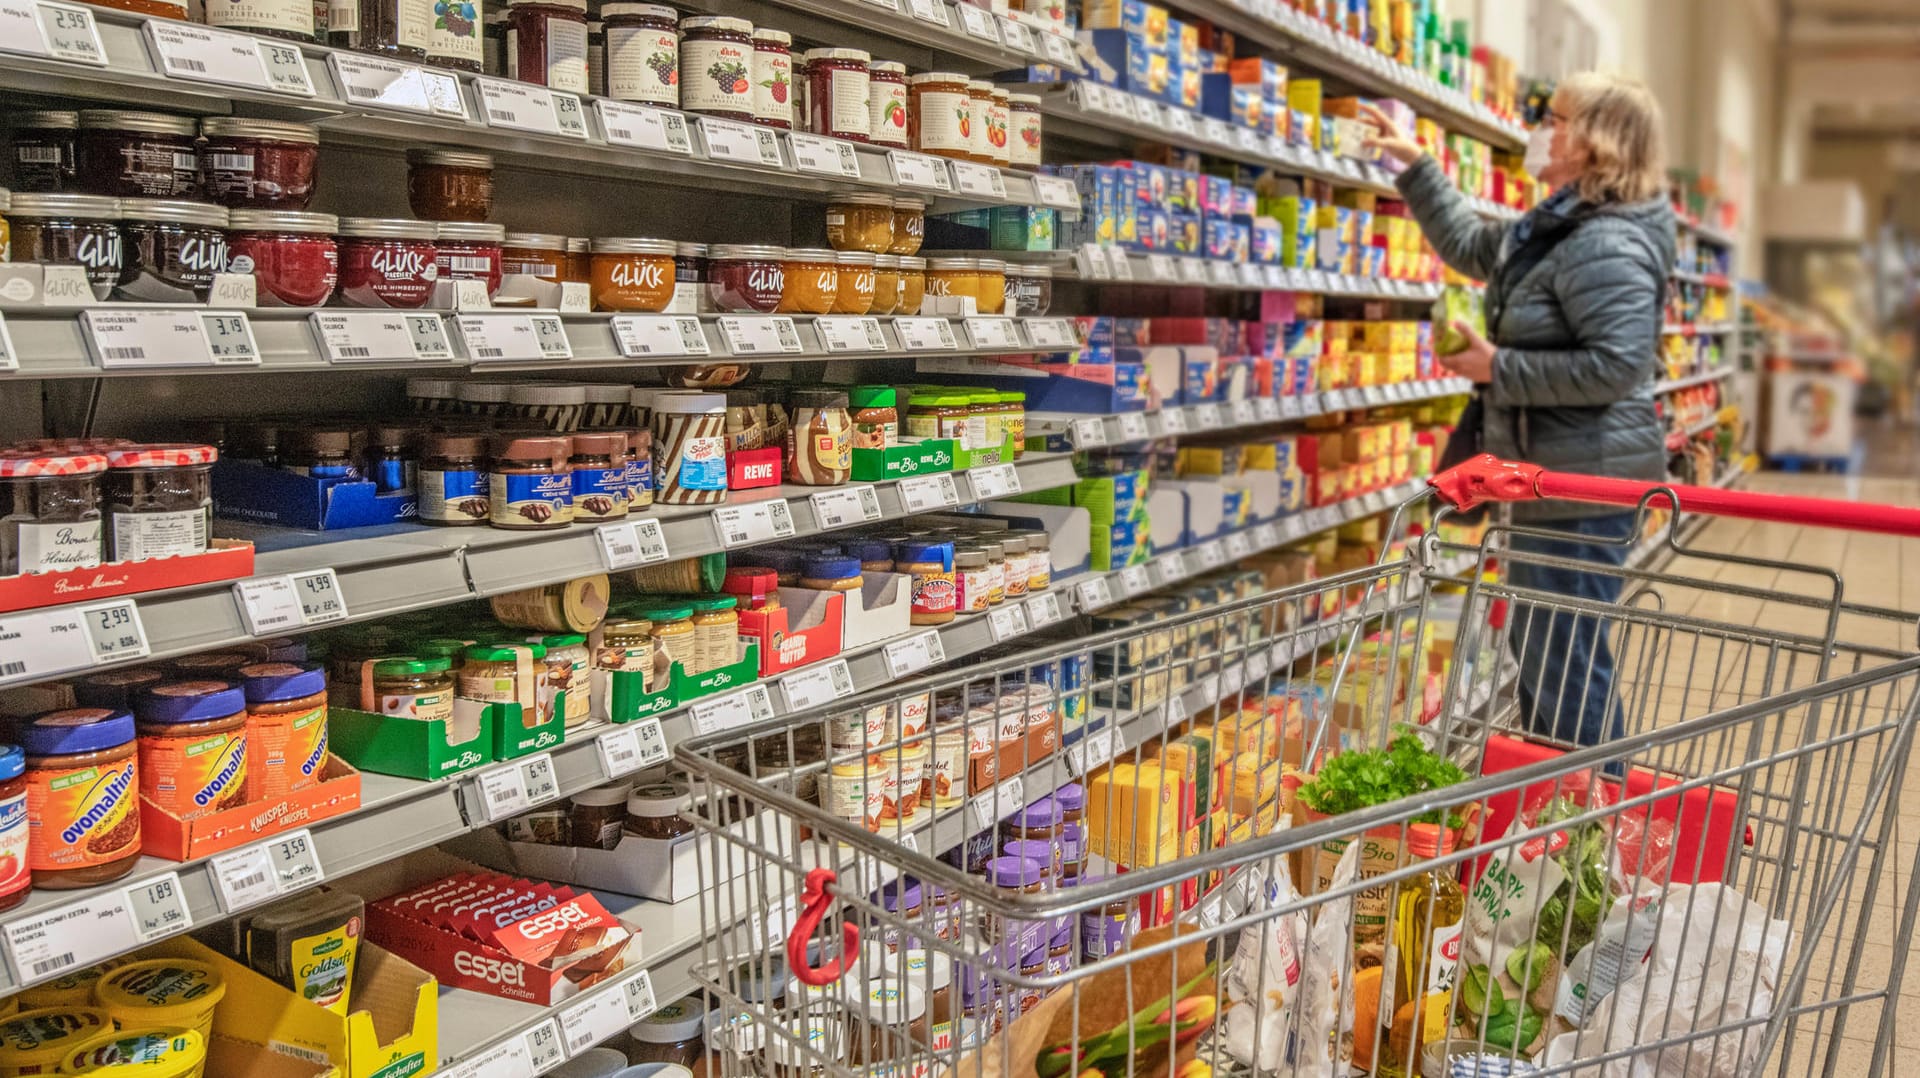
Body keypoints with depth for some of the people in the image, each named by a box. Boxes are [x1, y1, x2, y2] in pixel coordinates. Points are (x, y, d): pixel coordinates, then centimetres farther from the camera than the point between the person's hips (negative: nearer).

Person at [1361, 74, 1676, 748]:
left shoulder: (1606, 245, -19)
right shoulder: (1553, 227, 13)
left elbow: (1619, 363, -27)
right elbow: (1473, 246, 30)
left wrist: (1501, 369, -20)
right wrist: (1416, 167, 28)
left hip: (1584, 483, -11)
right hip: (1552, 476, 11)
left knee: (1565, 658, -5)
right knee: (1534, 646, 21)